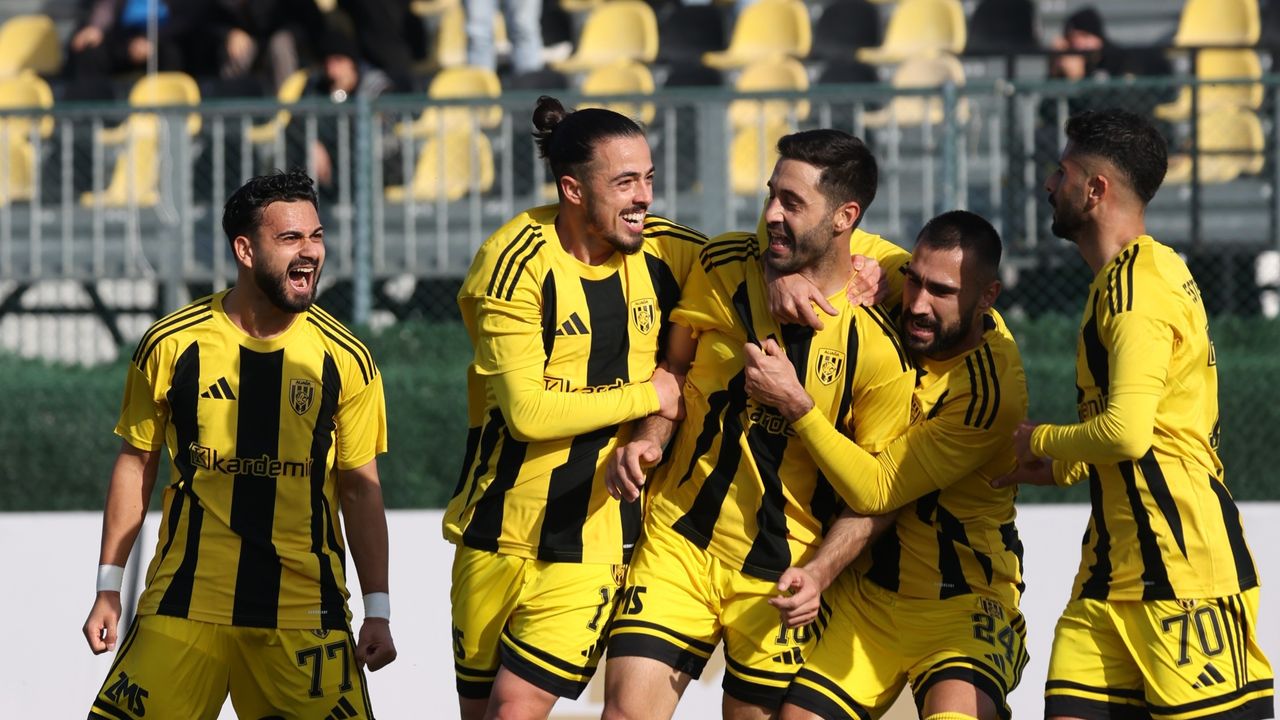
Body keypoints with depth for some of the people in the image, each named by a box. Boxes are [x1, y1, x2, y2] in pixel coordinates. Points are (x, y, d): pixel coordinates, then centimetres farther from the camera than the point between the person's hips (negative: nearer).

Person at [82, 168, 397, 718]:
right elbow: (135, 465, 10)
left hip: (304, 609, 1)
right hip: (184, 601, 0)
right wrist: (108, 589, 8)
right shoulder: (172, 344, -1)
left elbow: (360, 488, 7)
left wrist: (377, 610, 4)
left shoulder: (344, 359, 1)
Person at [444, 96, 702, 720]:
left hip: (595, 539, 1)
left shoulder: (659, 251, -2)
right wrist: (645, 396, -12)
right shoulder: (517, 262, -14)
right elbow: (528, 412, -19)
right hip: (500, 528, -1)